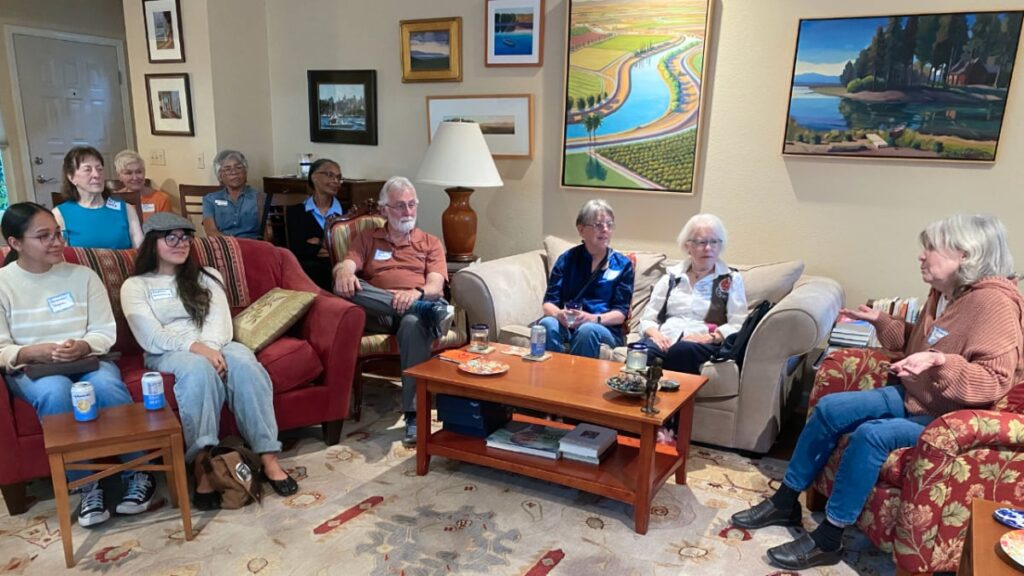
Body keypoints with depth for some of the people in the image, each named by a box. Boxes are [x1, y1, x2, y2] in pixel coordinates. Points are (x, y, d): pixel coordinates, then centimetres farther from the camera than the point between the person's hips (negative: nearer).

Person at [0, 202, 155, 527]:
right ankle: (86, 486, -22)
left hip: (87, 360, 1)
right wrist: (34, 352, -23)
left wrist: (82, 347, -20)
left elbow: (106, 332, 2)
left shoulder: (83, 275, 5)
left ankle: (137, 471, -15)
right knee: (55, 391, -36)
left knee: (106, 386, -34)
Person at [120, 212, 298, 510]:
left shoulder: (207, 276, 20)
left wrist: (210, 348, -18)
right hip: (168, 353, -2)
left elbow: (220, 321, 4)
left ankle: (268, 457, -37)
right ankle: (203, 466, -40)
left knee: (244, 361, -33)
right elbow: (151, 337, -5)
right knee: (198, 369, -38)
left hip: (213, 346, 2)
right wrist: (195, 347, -22)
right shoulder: (135, 286, 11)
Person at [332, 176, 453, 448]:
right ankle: (431, 310, -36)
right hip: (378, 314, 1)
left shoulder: (430, 243, 20)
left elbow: (435, 285, 4)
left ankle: (414, 416, -37)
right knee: (346, 286, -31)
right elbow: (346, 266, 3)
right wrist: (344, 273, -25)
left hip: (415, 307, -1)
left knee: (414, 324, -40)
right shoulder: (366, 238, 23)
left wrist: (417, 293, -22)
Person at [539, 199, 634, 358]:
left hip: (605, 329, -1)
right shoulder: (567, 259, 11)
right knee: (547, 324, -32)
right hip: (566, 325, 1)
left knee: (588, 330, -36)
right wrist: (559, 314, -20)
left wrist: (593, 318, -21)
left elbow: (621, 312, 0)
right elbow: (549, 302, 4)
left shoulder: (623, 264, 7)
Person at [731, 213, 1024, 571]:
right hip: (912, 397, 9)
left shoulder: (993, 302, -20)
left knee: (871, 435, -31)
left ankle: (827, 541, -19)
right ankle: (786, 502, 4)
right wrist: (880, 322, 13)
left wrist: (940, 363, -42)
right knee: (829, 408, -5)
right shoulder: (943, 293, 8)